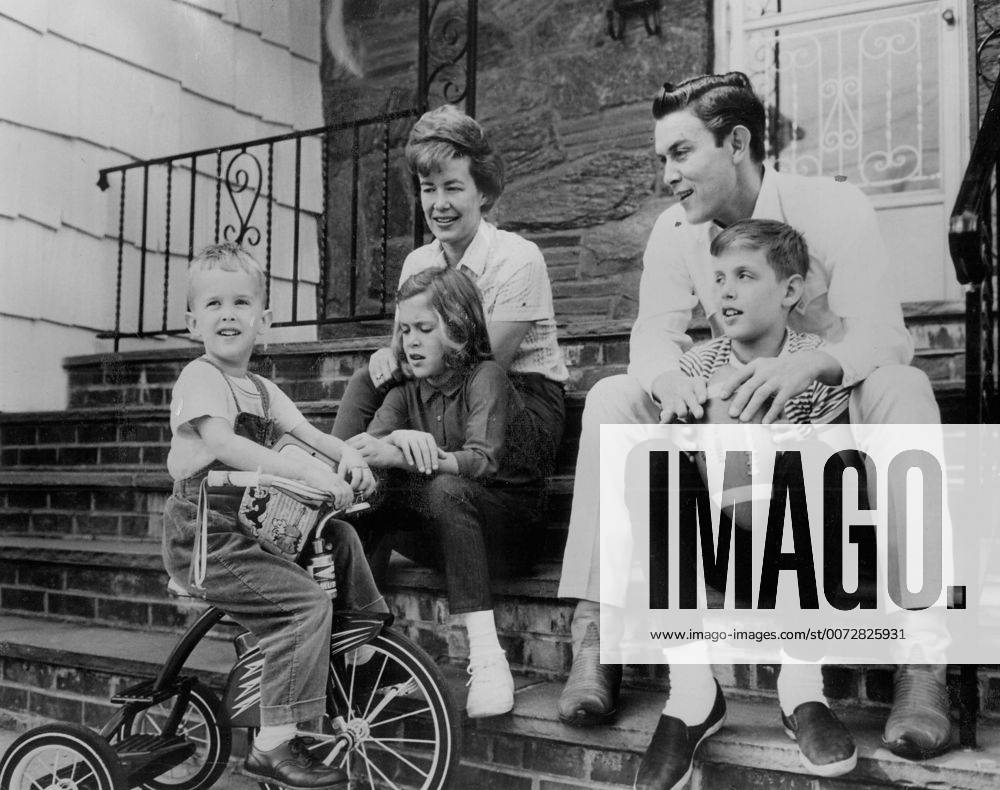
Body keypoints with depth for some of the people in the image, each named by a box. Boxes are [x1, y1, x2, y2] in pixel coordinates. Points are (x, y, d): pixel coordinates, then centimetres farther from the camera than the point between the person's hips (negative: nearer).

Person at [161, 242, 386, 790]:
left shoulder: (261, 390, 15)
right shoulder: (200, 378, -12)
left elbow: (307, 432, 8)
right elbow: (221, 442, -27)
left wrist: (346, 453, -15)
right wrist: (307, 474, -35)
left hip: (252, 526, 8)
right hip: (205, 541, -8)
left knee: (339, 536, 7)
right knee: (307, 603, -19)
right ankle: (274, 746, -15)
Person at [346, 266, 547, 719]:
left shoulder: (485, 376, -11)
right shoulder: (407, 392, 6)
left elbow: (482, 461, -28)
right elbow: (358, 447, -8)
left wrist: (397, 456, -40)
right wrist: (401, 437, -30)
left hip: (511, 525, -5)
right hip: (446, 534, 6)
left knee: (446, 490, -35)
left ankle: (486, 653, -35)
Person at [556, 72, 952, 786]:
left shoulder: (832, 207, -13)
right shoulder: (675, 230, 1)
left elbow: (883, 338, -23)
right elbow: (653, 334, -7)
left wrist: (805, 363, -45)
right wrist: (669, 376, -33)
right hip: (733, 416, 4)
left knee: (902, 390, -35)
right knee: (612, 398, -18)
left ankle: (923, 663, -39)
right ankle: (594, 637, -25)